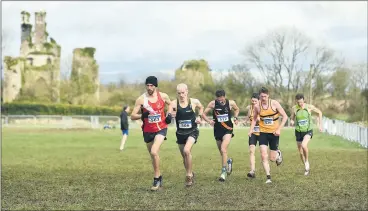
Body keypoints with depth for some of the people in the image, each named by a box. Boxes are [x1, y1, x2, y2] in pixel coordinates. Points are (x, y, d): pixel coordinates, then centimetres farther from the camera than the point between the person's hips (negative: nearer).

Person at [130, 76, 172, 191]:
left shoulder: (163, 96, -6)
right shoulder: (141, 99, -10)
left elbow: (171, 104, 17)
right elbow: (132, 116, -10)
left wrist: (169, 115, 0)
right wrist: (142, 115, -30)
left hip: (161, 129, -2)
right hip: (148, 131, 2)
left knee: (154, 152, -22)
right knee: (153, 155, 13)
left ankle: (157, 179, -8)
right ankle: (159, 177, 34)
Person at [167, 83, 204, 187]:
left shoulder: (194, 102, -8)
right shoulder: (174, 103, -11)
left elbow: (201, 107, 15)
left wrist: (199, 116, -2)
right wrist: (171, 116, -35)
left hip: (192, 131, -2)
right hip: (180, 133, 2)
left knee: (186, 151, -25)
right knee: (184, 156, 13)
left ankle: (189, 175, -10)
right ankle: (190, 174, 37)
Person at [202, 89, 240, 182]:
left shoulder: (231, 103, -7)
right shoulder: (212, 104, -9)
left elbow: (236, 109, 15)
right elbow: (203, 114, -4)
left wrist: (235, 118, 0)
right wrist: (209, 121, -21)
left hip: (228, 130, -2)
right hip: (217, 130, 2)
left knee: (223, 150, -19)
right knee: (222, 152, 13)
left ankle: (224, 171, -9)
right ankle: (229, 161, 47)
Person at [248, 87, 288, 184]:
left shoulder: (274, 103, -10)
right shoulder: (257, 106, -3)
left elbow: (285, 116, -5)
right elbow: (254, 119, 14)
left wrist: (279, 129, -14)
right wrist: (251, 130, 0)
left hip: (274, 133, -1)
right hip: (263, 133, 1)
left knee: (272, 158, 4)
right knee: (264, 156, -13)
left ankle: (278, 154, 40)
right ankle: (268, 177, -4)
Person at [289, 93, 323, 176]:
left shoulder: (309, 107, -12)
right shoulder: (294, 108, -10)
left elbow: (319, 112, 5)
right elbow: (292, 118, 5)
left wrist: (320, 124, 2)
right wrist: (291, 122, -20)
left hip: (308, 131, -2)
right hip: (298, 131, 2)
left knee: (304, 145, -31)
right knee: (301, 153, 9)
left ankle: (307, 161, -4)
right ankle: (306, 168, 33)